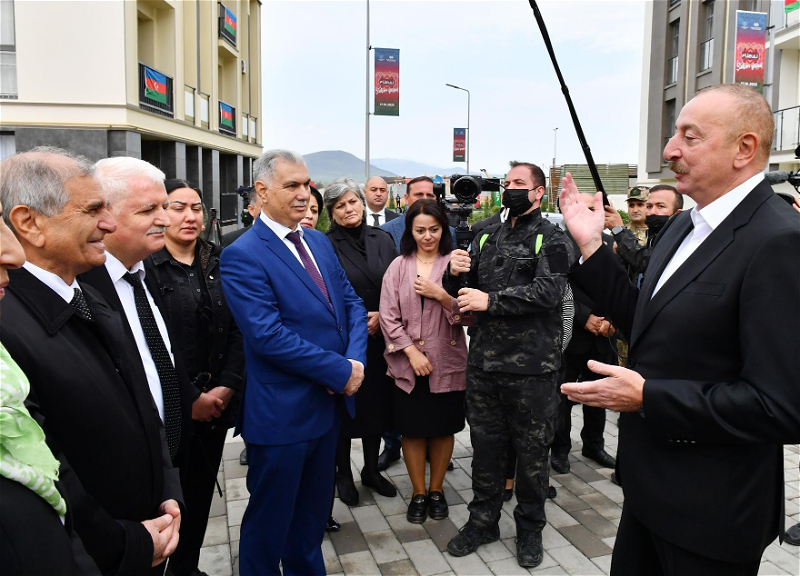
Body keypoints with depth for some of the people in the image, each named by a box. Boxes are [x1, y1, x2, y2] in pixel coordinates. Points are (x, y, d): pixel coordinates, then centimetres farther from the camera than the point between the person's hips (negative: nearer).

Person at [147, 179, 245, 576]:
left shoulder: (219, 263, 6)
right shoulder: (143, 266, -10)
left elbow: (237, 330, 5)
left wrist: (227, 386, -6)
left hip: (216, 403, 5)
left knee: (202, 490, 16)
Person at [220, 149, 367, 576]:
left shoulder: (319, 242, 8)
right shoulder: (243, 256, -16)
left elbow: (351, 303, 7)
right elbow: (268, 336, -24)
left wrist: (355, 360, -11)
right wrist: (342, 371, -19)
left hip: (329, 402, 7)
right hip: (281, 412, -7)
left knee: (314, 509, 23)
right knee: (271, 518, 12)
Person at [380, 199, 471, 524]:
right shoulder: (398, 266, 2)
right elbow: (388, 317, -2)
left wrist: (440, 295, -18)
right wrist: (412, 352, -11)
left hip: (447, 363, -1)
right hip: (407, 364, 1)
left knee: (443, 429, 11)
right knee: (412, 429, 10)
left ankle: (436, 489, 32)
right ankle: (418, 493, 28)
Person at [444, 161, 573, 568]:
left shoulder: (551, 239, -2)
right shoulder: (487, 237, 13)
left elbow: (548, 291, -17)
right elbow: (461, 295, 16)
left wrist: (491, 300, -20)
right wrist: (455, 274, -7)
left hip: (531, 366, -4)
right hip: (484, 362, 4)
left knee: (532, 450, 9)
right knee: (485, 445, 15)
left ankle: (530, 528, 29)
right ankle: (483, 521, 32)